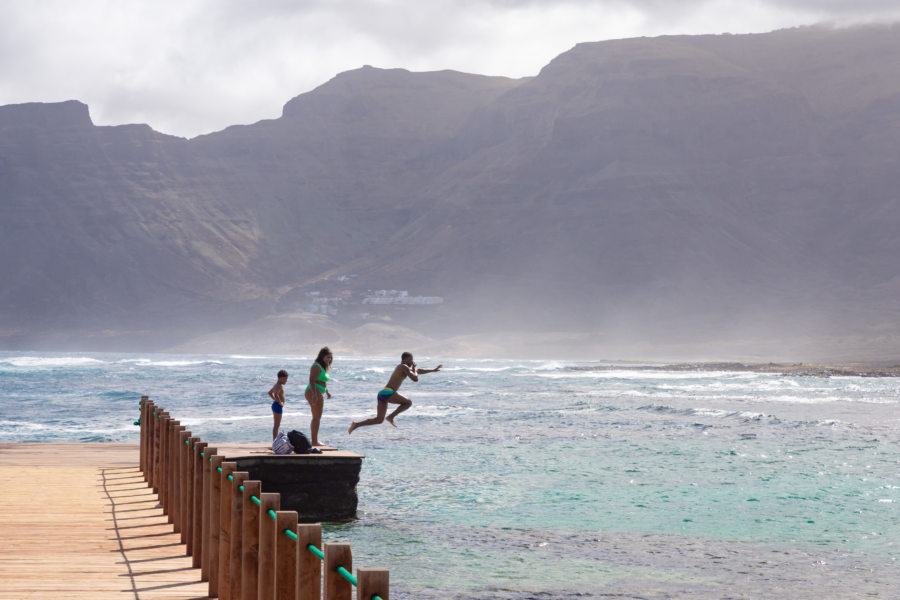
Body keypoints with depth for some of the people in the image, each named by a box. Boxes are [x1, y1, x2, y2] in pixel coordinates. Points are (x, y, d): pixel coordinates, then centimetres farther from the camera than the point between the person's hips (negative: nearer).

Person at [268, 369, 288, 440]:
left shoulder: (276, 385, 16)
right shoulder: (279, 386, -17)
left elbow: (270, 393, 31)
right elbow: (276, 395, -35)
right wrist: (280, 402, -23)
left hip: (275, 405, 11)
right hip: (278, 406, -11)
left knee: (276, 425, 15)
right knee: (277, 425, -9)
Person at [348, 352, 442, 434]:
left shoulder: (400, 367, 27)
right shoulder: (404, 367, -3)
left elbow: (418, 371, 38)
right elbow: (415, 379, -10)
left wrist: (433, 370, 44)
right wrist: (414, 368, 9)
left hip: (382, 393, 9)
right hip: (388, 392, -9)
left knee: (379, 420, 9)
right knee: (408, 402, 4)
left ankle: (356, 424, -3)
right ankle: (391, 417, -5)